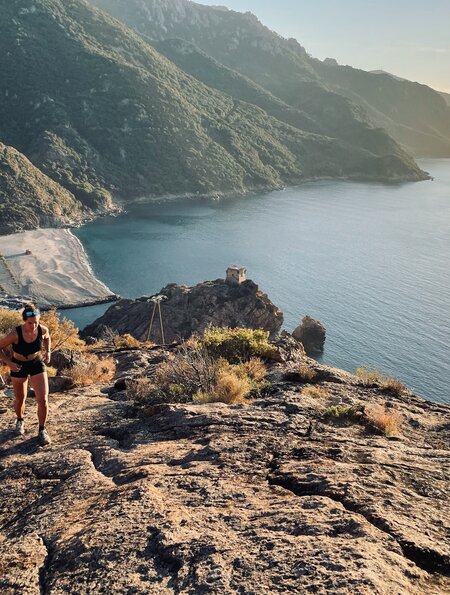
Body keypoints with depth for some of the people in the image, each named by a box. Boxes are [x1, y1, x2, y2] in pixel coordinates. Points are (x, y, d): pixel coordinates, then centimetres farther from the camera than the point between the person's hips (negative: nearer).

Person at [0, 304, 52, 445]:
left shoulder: (43, 330, -20)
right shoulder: (15, 334, -30)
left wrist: (47, 352, -4)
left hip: (37, 364, 1)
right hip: (19, 366, -1)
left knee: (43, 399, -10)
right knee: (20, 399, 19)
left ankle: (42, 430, 10)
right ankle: (20, 421, 50)